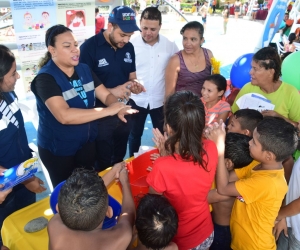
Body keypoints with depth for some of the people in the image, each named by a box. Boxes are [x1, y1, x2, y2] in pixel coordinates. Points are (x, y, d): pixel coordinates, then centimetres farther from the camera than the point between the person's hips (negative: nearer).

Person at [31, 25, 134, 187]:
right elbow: (64, 116, -36)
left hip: (87, 141, 5)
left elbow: (106, 95, -4)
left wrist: (117, 108, -28)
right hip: (57, 148, -5)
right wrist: (108, 110, -37)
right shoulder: (45, 78, -23)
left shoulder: (84, 70, -3)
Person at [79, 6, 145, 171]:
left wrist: (134, 85, -11)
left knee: (120, 159, 23)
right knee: (103, 164, 12)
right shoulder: (89, 47, -16)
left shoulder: (129, 48, 1)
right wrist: (112, 91, -26)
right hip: (101, 115, -5)